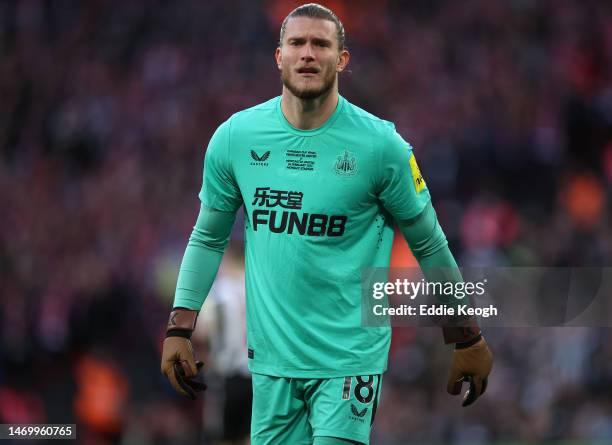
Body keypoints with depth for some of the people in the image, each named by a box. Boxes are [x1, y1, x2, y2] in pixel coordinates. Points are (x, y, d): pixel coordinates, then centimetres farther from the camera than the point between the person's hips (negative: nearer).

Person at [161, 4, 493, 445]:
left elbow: (430, 246, 3)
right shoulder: (234, 137, 1)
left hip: (350, 357, -3)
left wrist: (468, 341, 7)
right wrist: (179, 329, 5)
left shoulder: (380, 144, -6)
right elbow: (208, 238, 12)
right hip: (271, 355, 3)